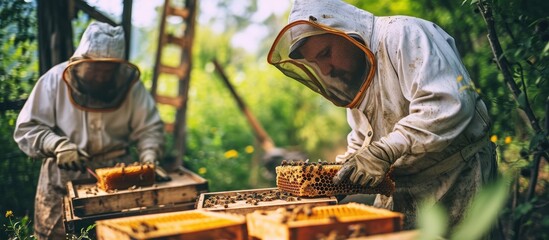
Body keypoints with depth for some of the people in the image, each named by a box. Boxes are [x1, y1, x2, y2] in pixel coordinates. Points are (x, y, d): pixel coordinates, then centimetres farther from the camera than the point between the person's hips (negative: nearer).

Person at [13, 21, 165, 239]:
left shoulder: (129, 83, -5)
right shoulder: (55, 80, -8)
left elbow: (149, 128, 1)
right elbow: (27, 128, -5)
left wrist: (149, 157, -17)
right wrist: (57, 145, -21)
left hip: (117, 172, 1)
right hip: (63, 176, 0)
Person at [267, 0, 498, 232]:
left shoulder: (402, 34, -16)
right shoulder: (355, 80, 12)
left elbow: (448, 104, -28)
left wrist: (384, 152, -30)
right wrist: (344, 167, 4)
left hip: (457, 177, -8)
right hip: (399, 190, 8)